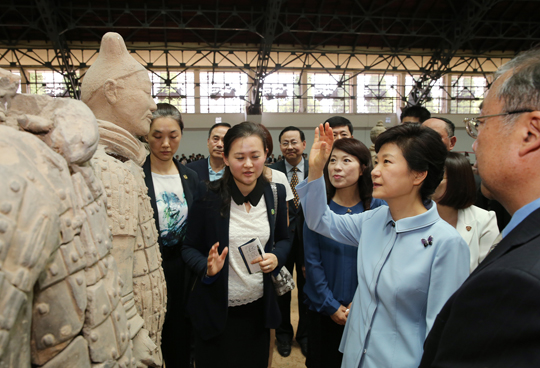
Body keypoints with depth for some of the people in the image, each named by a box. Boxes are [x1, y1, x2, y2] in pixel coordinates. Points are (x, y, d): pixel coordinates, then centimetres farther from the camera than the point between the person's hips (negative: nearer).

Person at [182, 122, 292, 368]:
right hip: (216, 310, -3)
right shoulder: (207, 195, -13)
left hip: (259, 308, 3)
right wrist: (207, 267, -25)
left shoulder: (276, 193, -3)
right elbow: (189, 248, -5)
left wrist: (276, 257, -11)